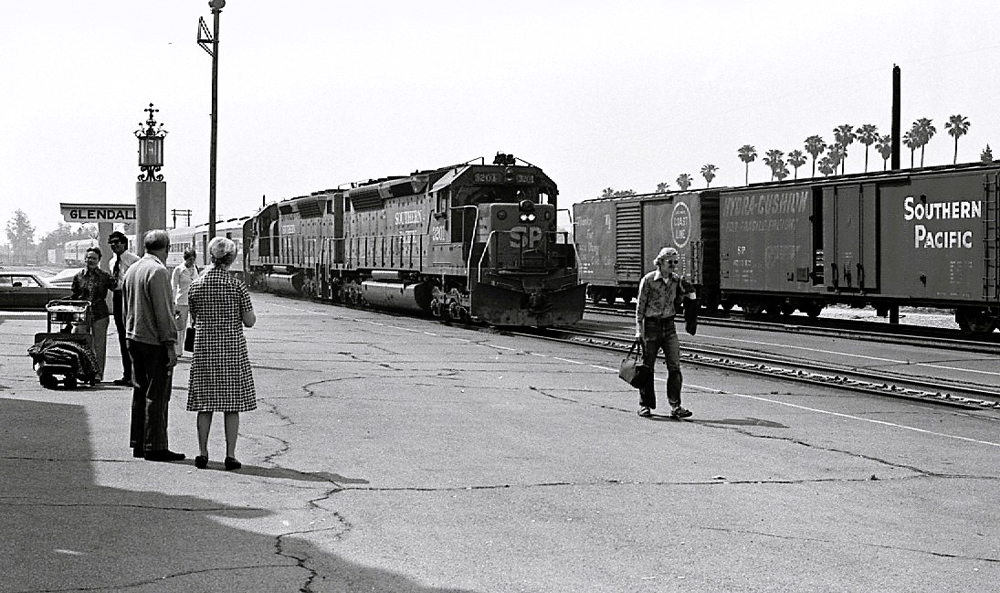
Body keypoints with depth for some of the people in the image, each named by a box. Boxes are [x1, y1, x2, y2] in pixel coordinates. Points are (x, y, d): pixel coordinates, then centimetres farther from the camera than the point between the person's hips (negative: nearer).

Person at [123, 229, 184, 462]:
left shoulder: (131, 270, 12)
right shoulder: (158, 271, -16)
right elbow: (163, 312, -19)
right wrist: (170, 346, -17)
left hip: (134, 338, 9)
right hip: (154, 341, -9)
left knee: (140, 392, 14)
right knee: (157, 395, -5)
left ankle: (138, 443, 18)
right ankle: (154, 447, -3)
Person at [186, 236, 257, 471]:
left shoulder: (196, 285, -1)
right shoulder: (237, 286, -8)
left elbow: (194, 319, 8)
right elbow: (249, 321, -6)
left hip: (204, 348, 2)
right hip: (232, 348, -2)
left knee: (205, 403, 9)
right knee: (232, 405, 4)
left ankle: (203, 454, 10)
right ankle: (230, 455, 3)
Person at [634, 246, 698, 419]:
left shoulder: (676, 280, 4)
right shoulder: (648, 280, -9)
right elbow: (640, 306, -6)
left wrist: (684, 294, -1)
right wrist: (639, 330, -9)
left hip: (669, 326, 4)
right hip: (651, 325, -4)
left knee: (675, 366, -5)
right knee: (647, 367, 4)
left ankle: (675, 406, -4)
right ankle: (645, 405, 15)